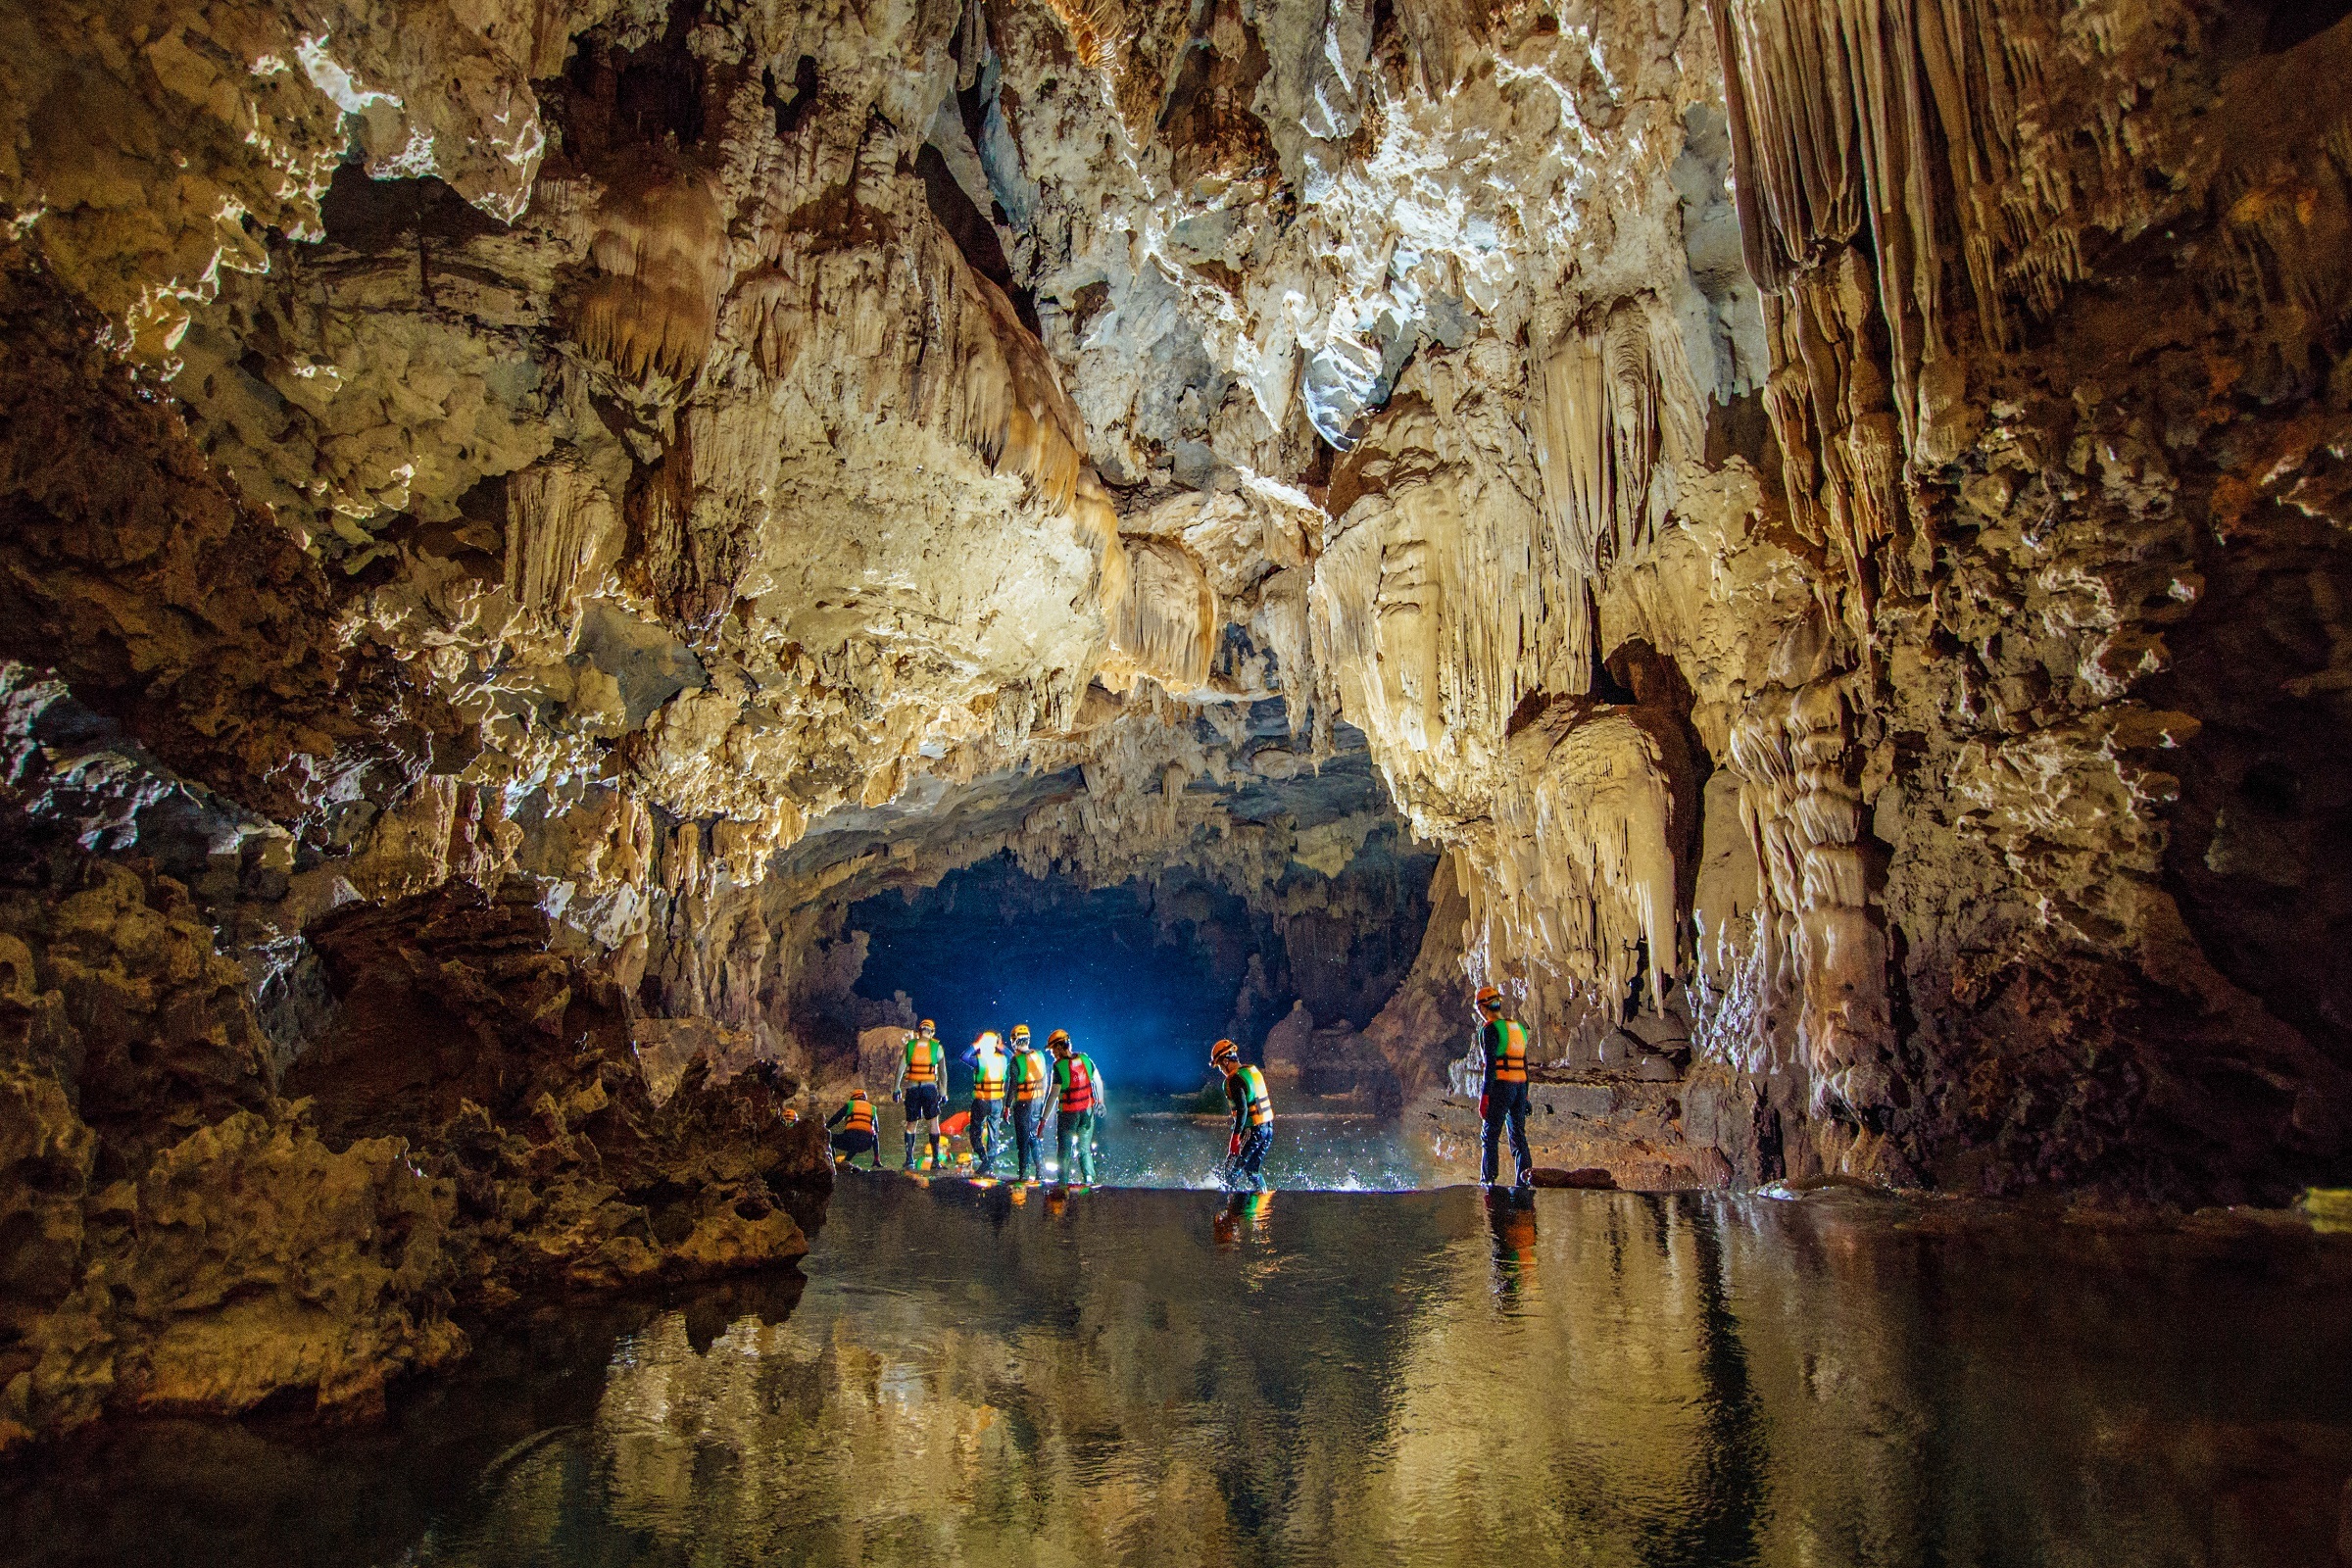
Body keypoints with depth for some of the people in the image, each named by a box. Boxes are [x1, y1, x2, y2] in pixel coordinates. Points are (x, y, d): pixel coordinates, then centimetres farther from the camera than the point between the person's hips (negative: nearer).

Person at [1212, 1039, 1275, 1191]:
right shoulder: (1254, 1071, 11)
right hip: (1268, 1127, 8)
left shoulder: (1234, 1080, -14)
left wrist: (1235, 1137, -22)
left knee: (1232, 1170, 3)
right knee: (1253, 1170, 17)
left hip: (1252, 1131, -8)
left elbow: (1242, 1109, -23)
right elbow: (1268, 1100, 19)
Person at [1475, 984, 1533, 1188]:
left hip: (1501, 1086, -6)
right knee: (1518, 1134, 10)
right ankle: (1526, 1170, -6)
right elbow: (1525, 1065, 17)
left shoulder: (1489, 1029, -8)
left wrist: (1484, 1095, -15)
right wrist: (1525, 1095, 21)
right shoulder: (1518, 1027, 15)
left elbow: (1491, 1065, -15)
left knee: (1491, 1135, 1)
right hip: (1520, 1086, 7)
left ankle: (1488, 1180, 1)